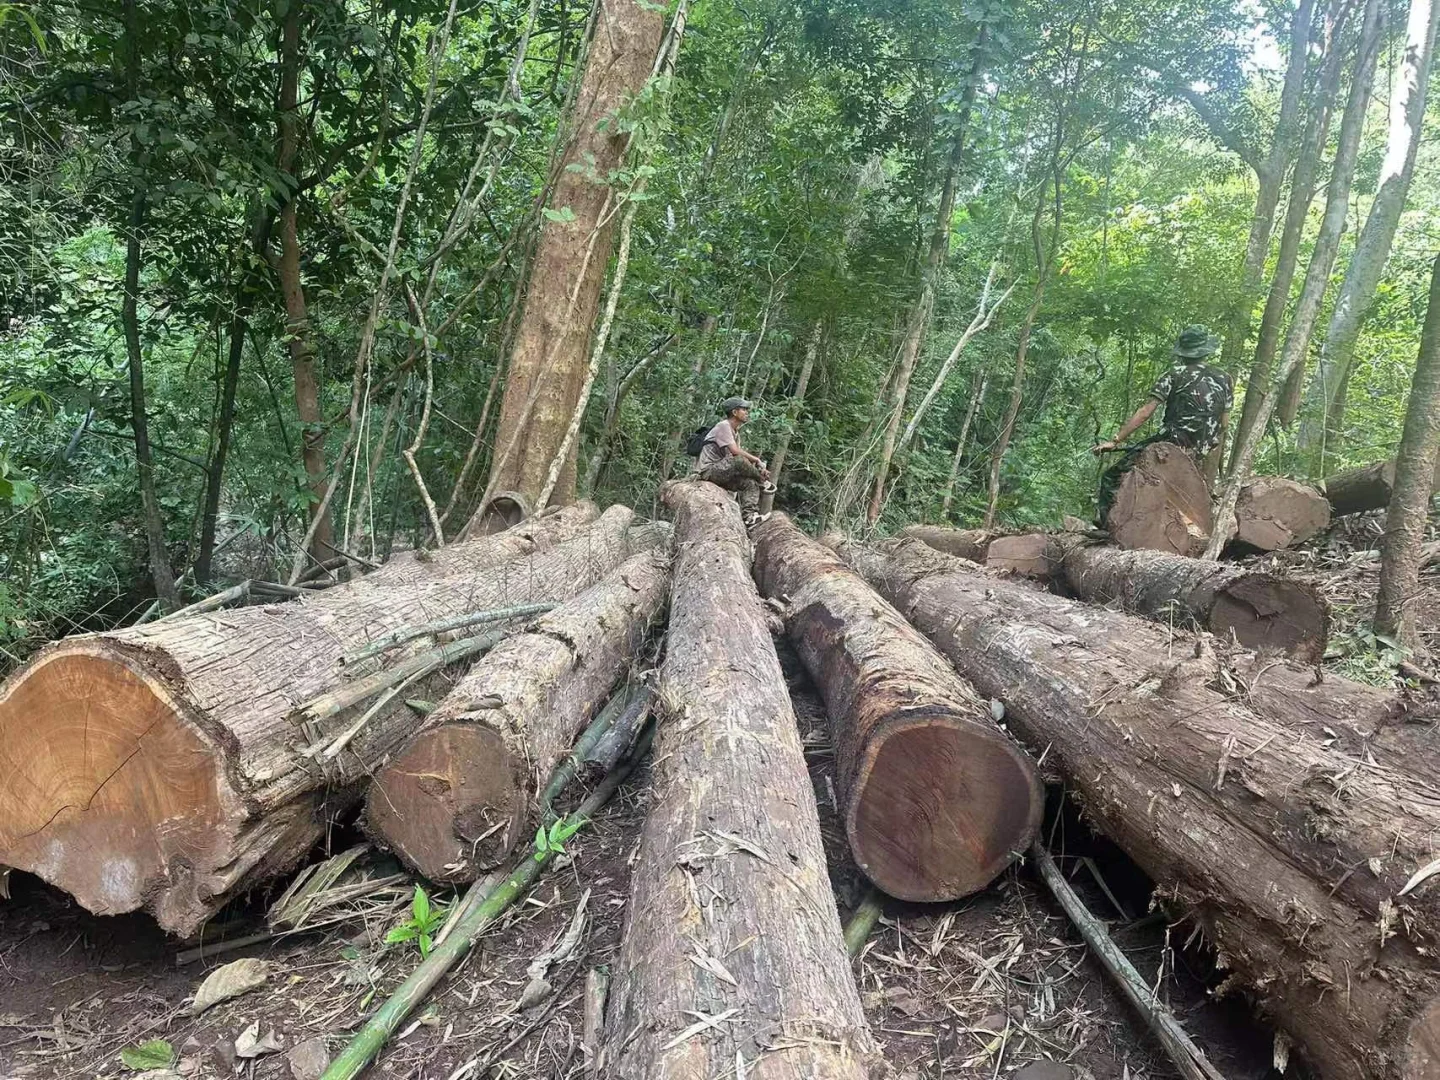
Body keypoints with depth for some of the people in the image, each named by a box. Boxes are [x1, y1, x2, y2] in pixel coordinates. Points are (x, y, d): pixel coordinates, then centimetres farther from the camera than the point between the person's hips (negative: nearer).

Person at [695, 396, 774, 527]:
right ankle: (763, 481, -9)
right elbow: (735, 452, -24)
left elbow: (738, 452, 7)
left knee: (751, 484, -7)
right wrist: (757, 460, -15)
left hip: (720, 473, 10)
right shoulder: (723, 426, -11)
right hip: (708, 469, -10)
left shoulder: (735, 432, 18)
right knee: (739, 461, -32)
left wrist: (757, 464, -10)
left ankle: (749, 517, -14)